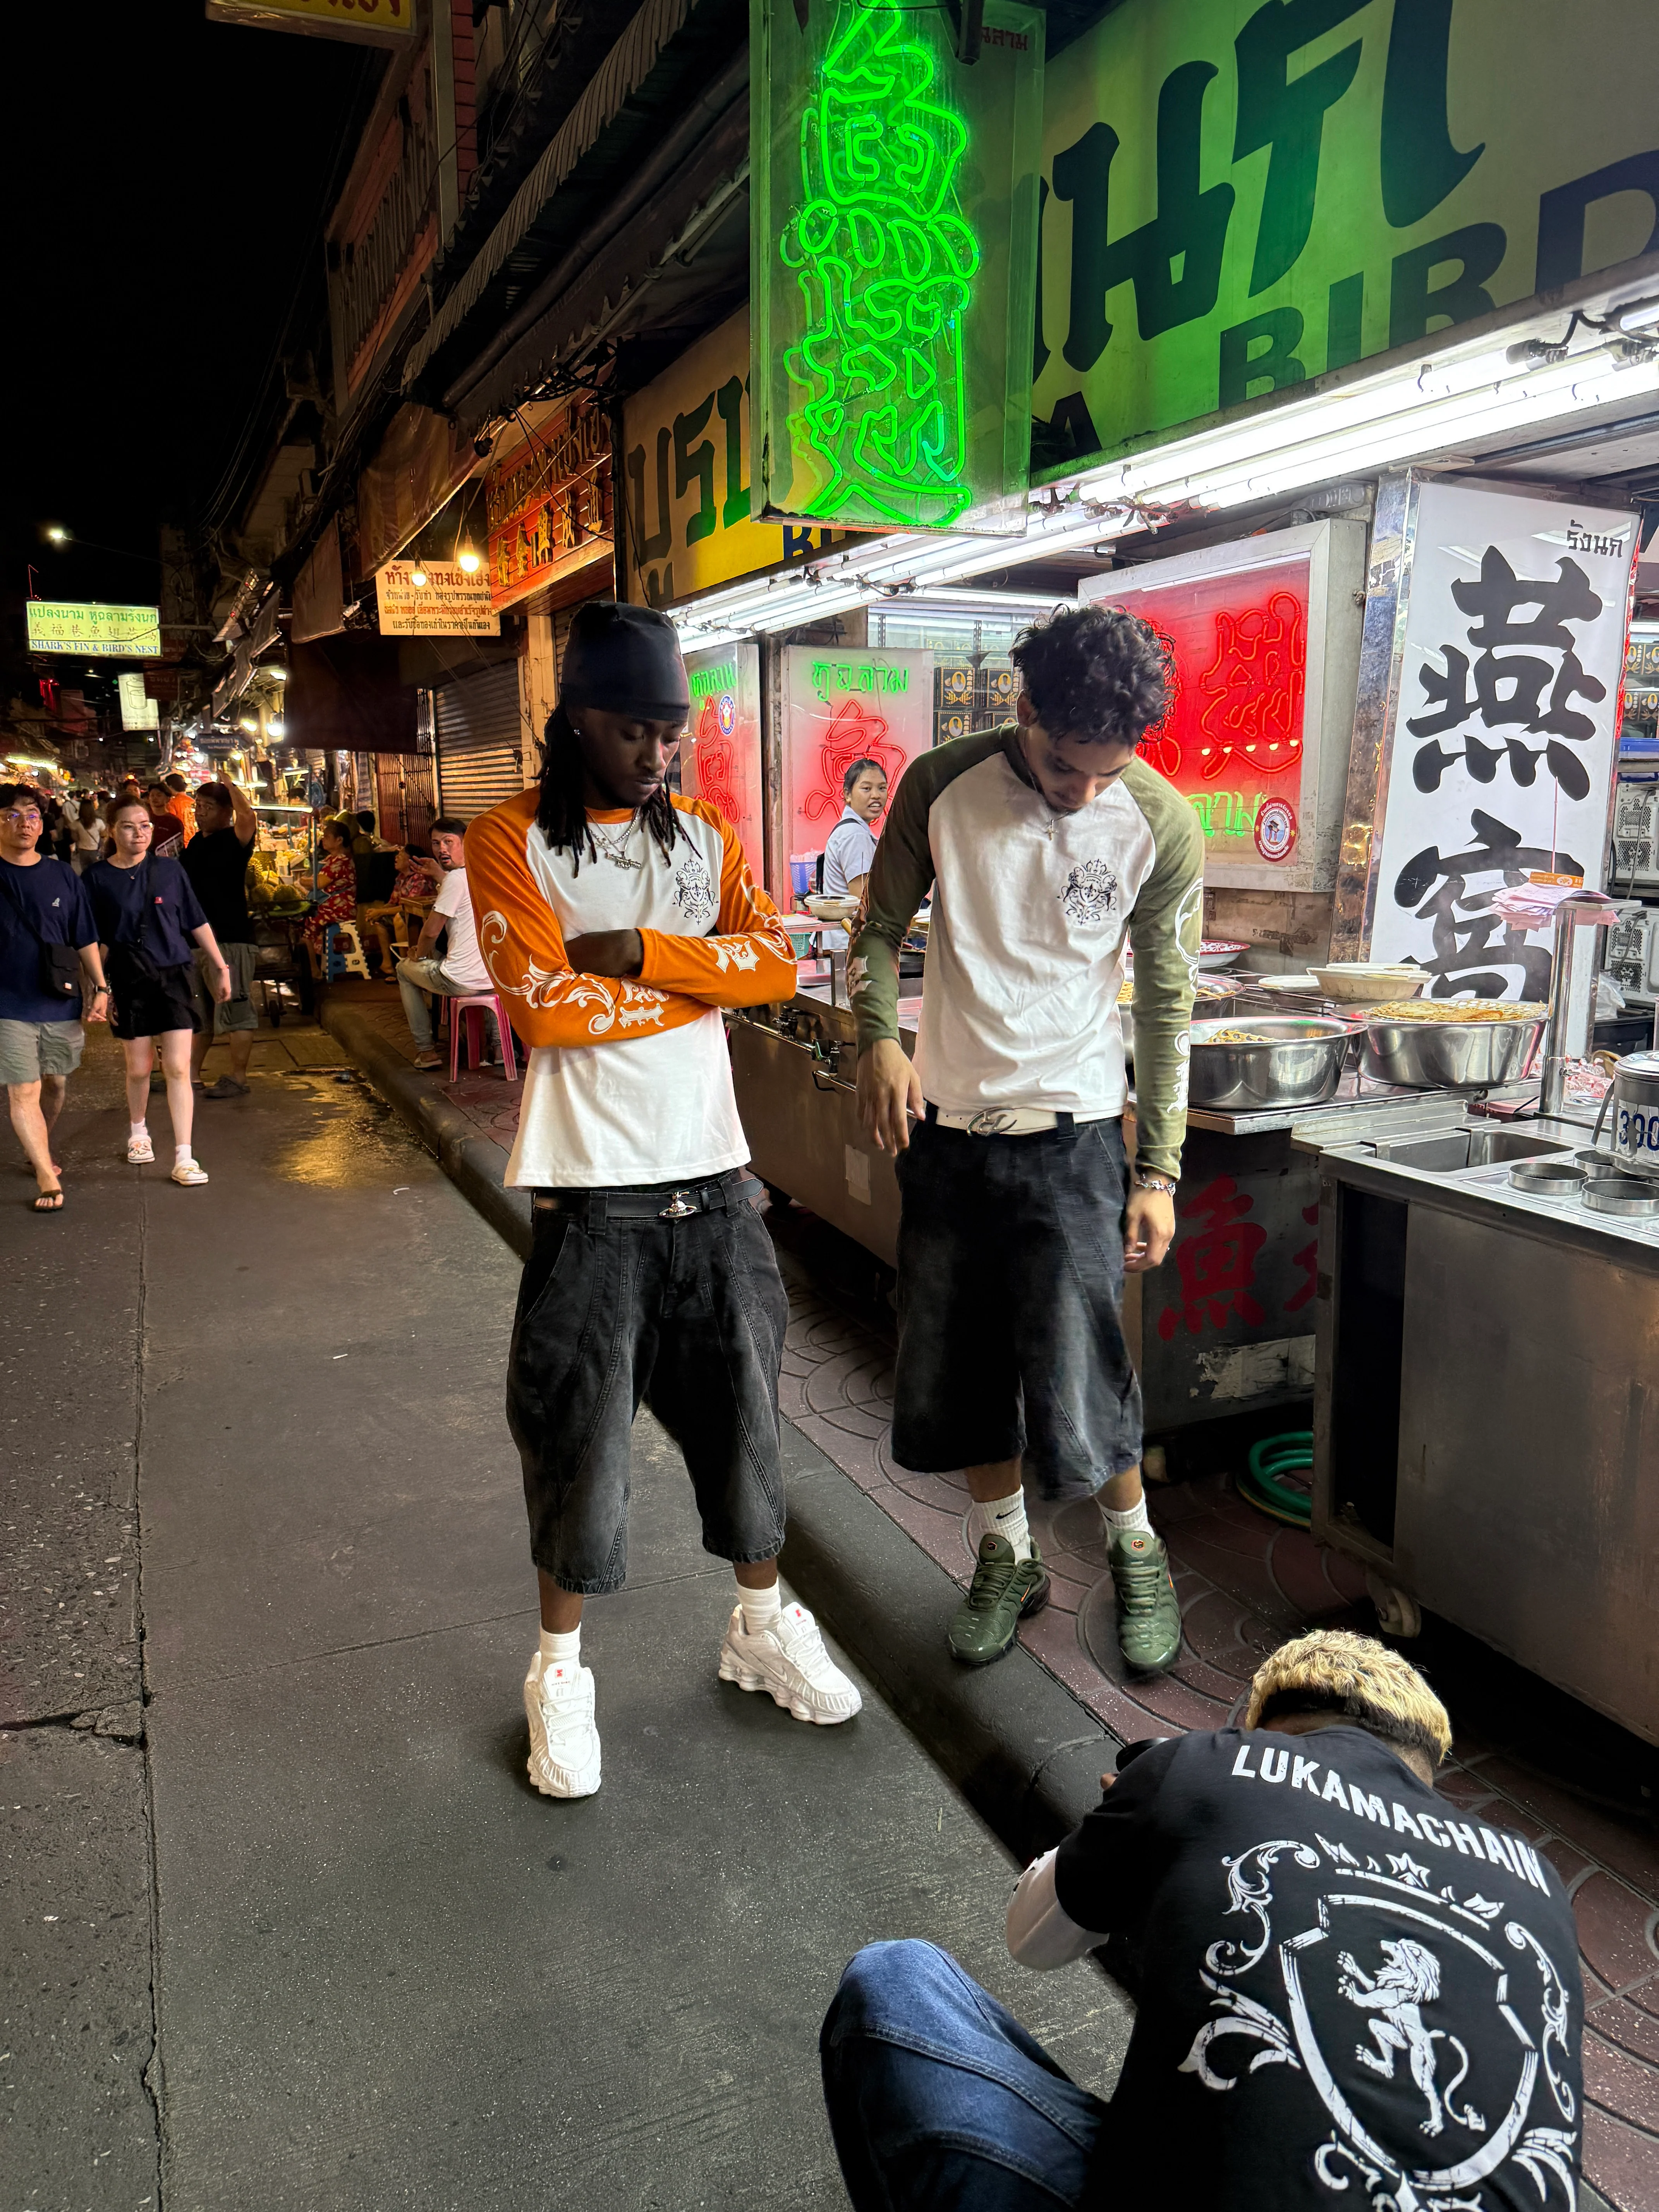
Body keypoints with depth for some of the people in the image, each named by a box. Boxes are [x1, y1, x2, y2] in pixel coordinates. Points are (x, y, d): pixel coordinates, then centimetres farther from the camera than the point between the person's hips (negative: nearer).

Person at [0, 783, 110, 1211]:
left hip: (61, 1002, 3)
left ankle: (41, 1151, 37)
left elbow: (86, 940, 10)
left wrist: (101, 988, 4)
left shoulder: (63, 877, 5)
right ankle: (47, 1176, 1)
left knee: (56, 1084, 15)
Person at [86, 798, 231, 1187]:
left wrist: (220, 967, 9)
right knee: (139, 1068, 10)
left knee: (178, 1068, -7)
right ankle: (138, 1133, 38)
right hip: (129, 982, 0)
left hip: (175, 976, 0)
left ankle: (184, 1158, -4)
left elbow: (197, 923, 8)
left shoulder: (170, 871, 2)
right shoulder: (98, 878, 0)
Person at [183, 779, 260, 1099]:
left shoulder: (233, 840, -8)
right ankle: (191, 1075, 24)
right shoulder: (196, 844, 16)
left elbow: (249, 816, -31)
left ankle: (237, 1078, 1)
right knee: (198, 1014, 16)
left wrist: (230, 784, -18)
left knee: (234, 1012, -5)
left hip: (229, 940, -9)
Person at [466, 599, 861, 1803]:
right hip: (593, 1192, -4)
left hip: (712, 1178, 4)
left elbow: (776, 962, -4)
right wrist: (704, 980, -8)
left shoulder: (706, 838, 10)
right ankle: (562, 1670, 26)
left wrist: (638, 952, -15)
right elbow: (545, 1007, -16)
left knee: (743, 1409, 13)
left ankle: (763, 1625, 35)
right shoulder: (512, 841, -3)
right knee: (580, 1436, 4)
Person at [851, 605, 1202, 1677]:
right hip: (947, 1124, 3)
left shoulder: (1162, 826, -9)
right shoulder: (943, 784, -7)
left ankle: (1137, 1551, 25)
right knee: (955, 1373, 11)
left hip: (1072, 1131, -2)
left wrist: (1159, 1171, -4)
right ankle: (1008, 1559, 34)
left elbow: (1168, 1004, -2)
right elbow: (882, 925, 6)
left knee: (1076, 1380, -5)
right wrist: (880, 1037, -13)